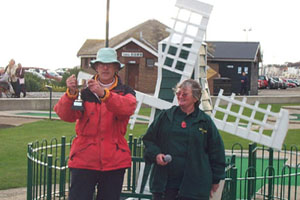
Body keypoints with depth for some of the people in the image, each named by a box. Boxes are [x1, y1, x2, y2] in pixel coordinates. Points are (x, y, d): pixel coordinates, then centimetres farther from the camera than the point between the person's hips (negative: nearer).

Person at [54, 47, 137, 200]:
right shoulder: (84, 92, 6)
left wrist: (103, 93, -32)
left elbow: (128, 107, -17)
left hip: (114, 161, 1)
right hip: (84, 158, -1)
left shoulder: (126, 92, 7)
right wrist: (71, 93, -28)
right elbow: (65, 115, -9)